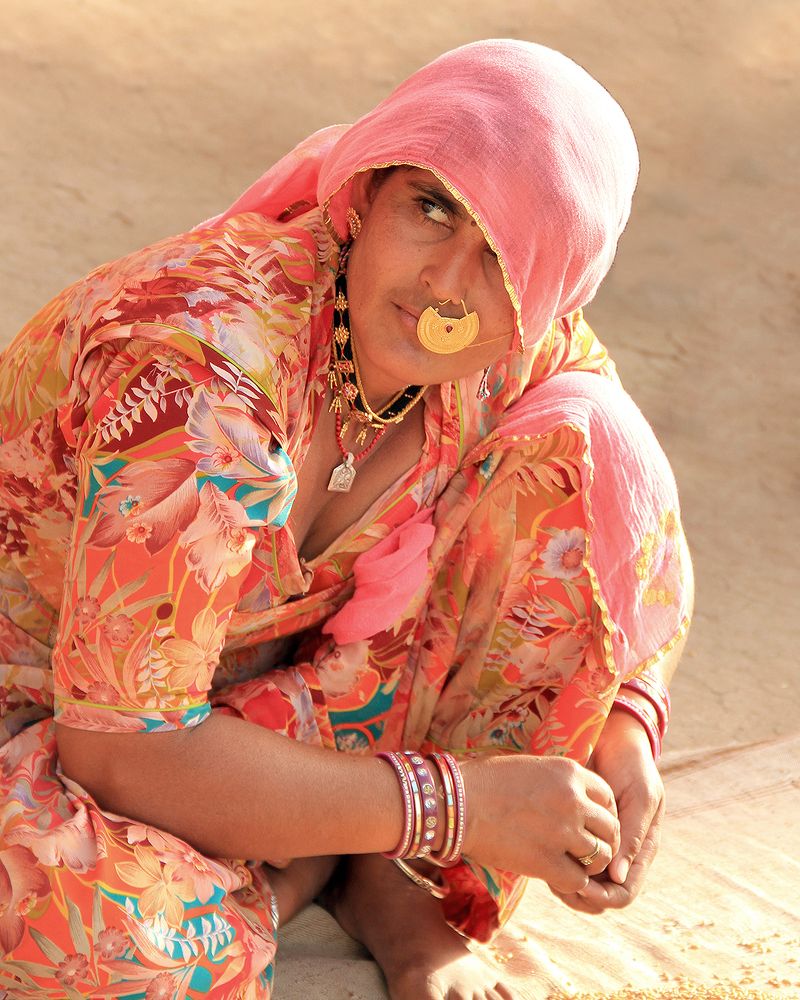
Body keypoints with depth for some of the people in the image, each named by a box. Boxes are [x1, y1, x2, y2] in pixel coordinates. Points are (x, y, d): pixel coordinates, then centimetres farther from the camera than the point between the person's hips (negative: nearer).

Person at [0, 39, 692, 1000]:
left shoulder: (527, 355, -15)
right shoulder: (206, 373, -36)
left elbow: (626, 529, 4)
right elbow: (119, 748, -35)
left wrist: (624, 732, -16)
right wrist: (461, 805, -32)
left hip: (279, 688, 6)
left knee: (592, 448, -10)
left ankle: (391, 883, -5)